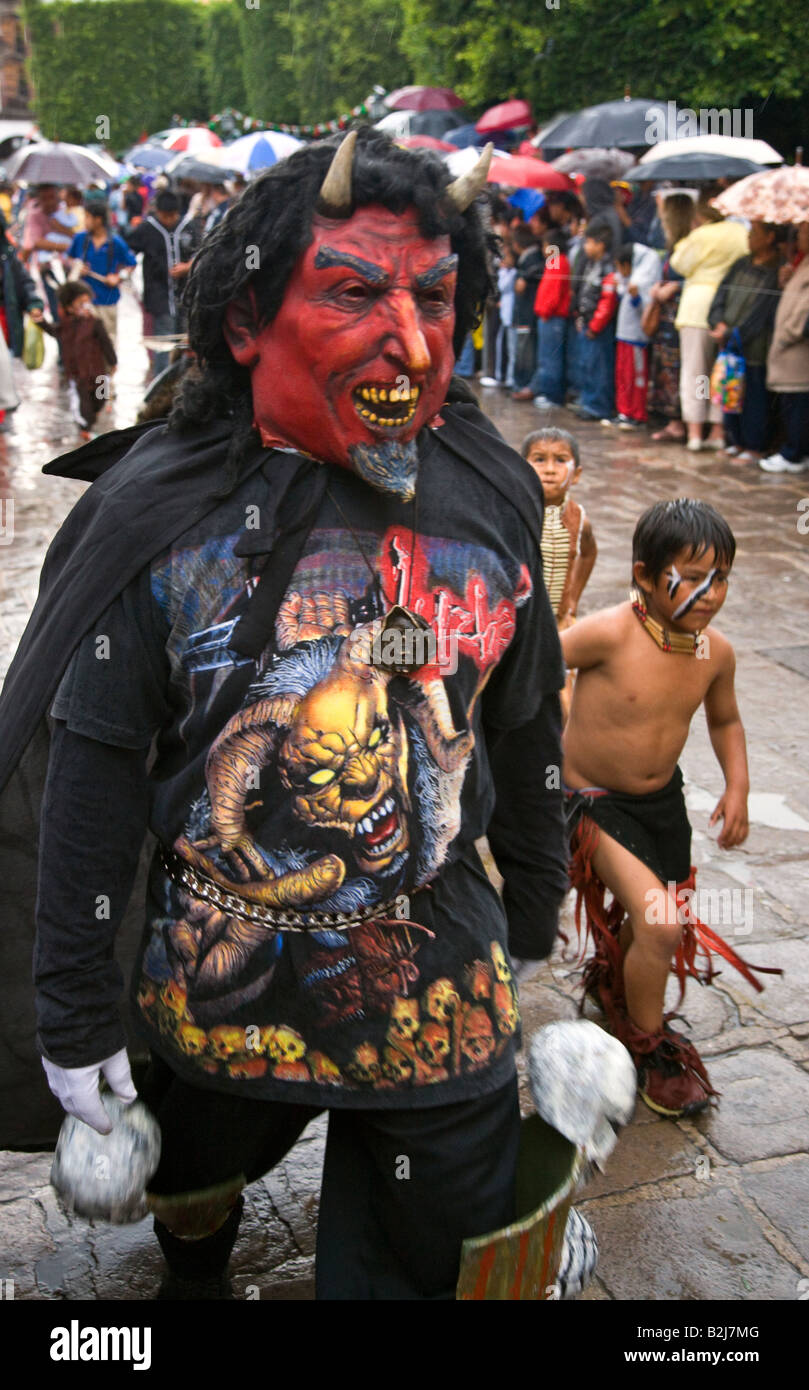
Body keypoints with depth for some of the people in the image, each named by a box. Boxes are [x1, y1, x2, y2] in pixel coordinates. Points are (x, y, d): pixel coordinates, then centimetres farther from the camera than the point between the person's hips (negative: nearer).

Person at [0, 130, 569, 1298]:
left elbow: (524, 732, 5)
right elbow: (96, 776, -9)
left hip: (445, 996, 1)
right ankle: (193, 1283, 61)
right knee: (190, 1205, 28)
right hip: (219, 992, 0)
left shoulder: (490, 494, -6)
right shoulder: (164, 517, -14)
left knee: (439, 1261, 17)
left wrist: (536, 925, 14)